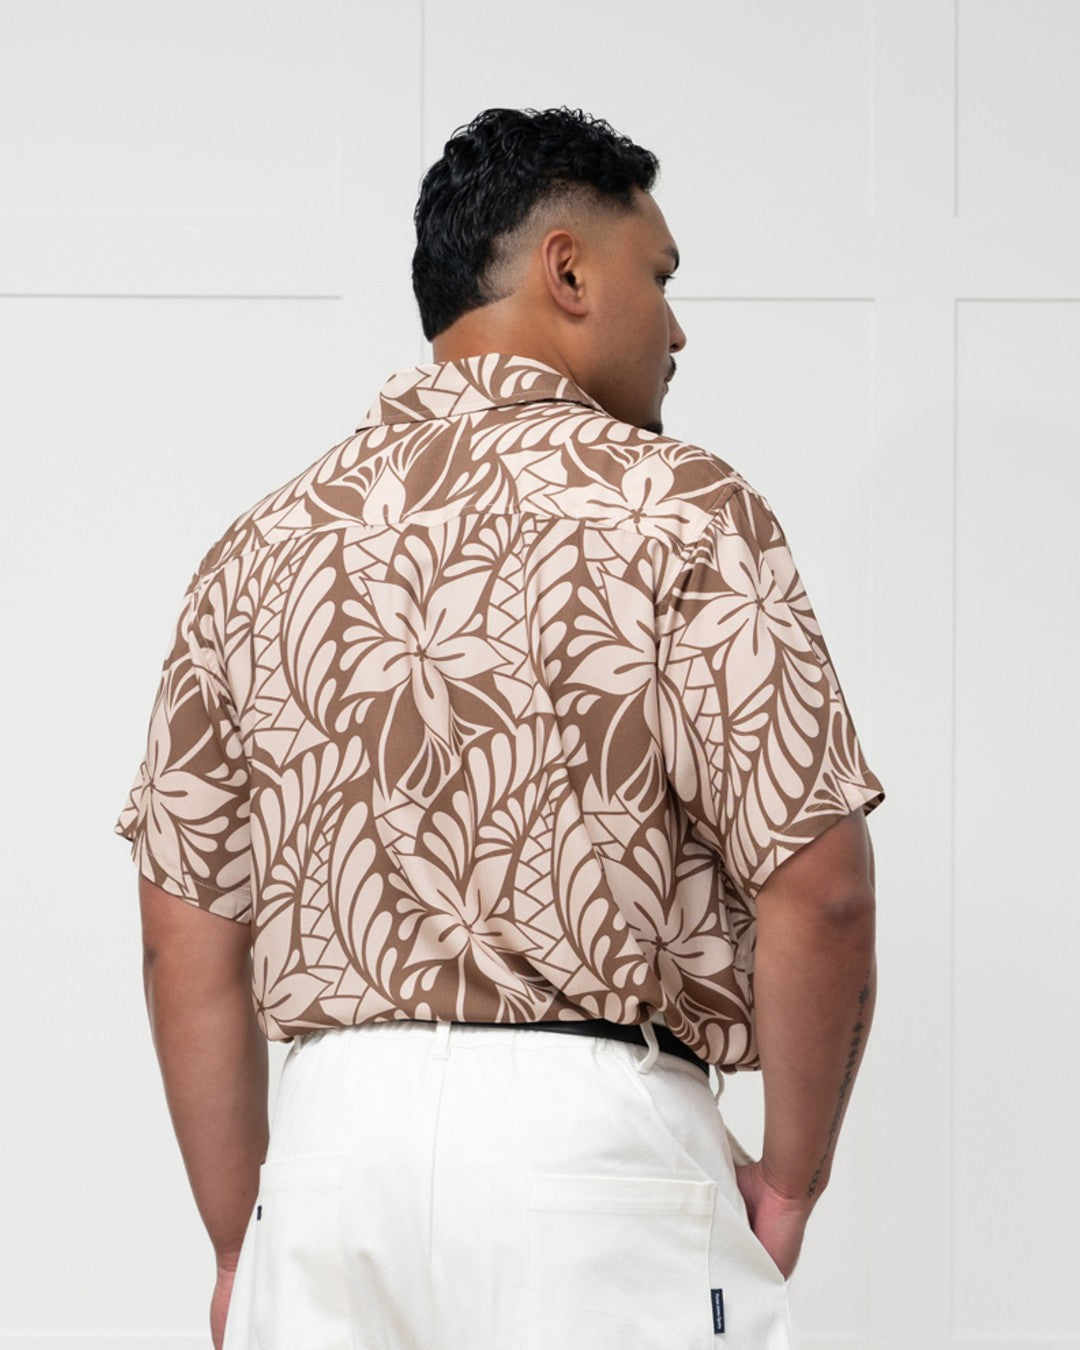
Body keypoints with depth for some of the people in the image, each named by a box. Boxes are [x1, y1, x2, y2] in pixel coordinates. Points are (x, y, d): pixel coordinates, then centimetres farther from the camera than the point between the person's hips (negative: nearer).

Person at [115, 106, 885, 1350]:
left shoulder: (261, 548, 12)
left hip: (334, 1140, 5)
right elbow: (818, 887, -10)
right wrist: (789, 1179, 3)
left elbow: (187, 934, 11)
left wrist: (242, 1245, 17)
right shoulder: (670, 508, -3)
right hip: (590, 1137, -5)